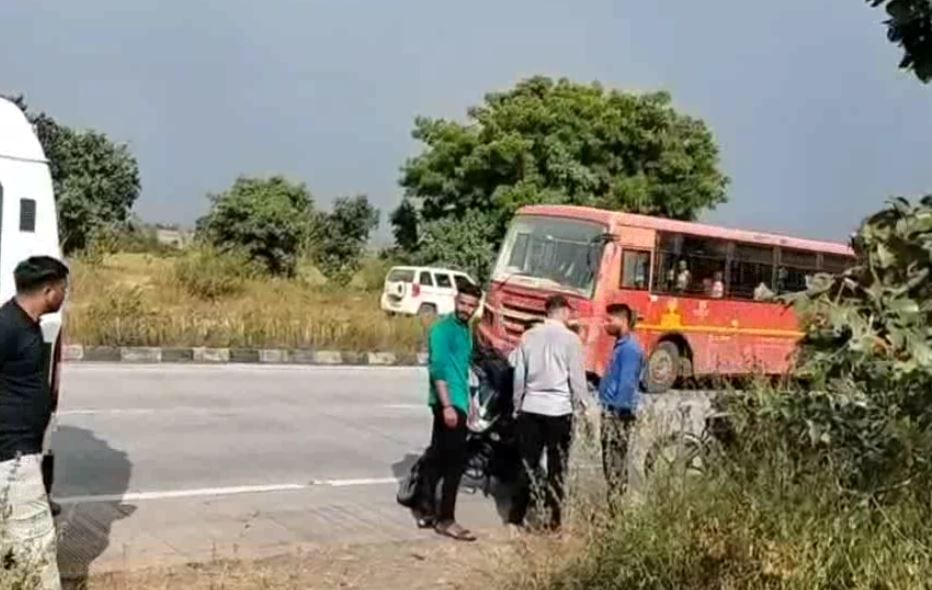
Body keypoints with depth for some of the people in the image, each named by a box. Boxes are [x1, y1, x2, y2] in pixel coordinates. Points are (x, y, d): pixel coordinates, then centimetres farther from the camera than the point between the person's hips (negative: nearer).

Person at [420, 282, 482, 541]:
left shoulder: (465, 330, 16)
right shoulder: (443, 329, -13)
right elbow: (438, 369, -20)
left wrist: (467, 401, 24)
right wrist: (447, 405, -26)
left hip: (457, 402, 9)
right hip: (448, 403, -9)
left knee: (437, 458, 13)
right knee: (456, 461, -7)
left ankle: (428, 511, 20)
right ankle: (445, 519, 0)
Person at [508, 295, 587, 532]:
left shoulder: (529, 336, 5)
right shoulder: (570, 338, -7)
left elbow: (518, 374, 8)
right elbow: (577, 377, -6)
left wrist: (517, 404, 17)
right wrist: (580, 405, 5)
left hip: (531, 407, 4)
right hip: (559, 408, -4)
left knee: (528, 462, 10)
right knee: (557, 467, 5)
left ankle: (516, 515, 11)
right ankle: (553, 518, 8)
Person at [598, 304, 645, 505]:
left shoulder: (629, 348, -15)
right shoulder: (622, 345, 16)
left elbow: (627, 383, -20)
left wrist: (619, 411, -21)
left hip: (618, 412, -10)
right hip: (612, 410, 10)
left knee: (615, 460, -6)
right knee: (613, 459, 13)